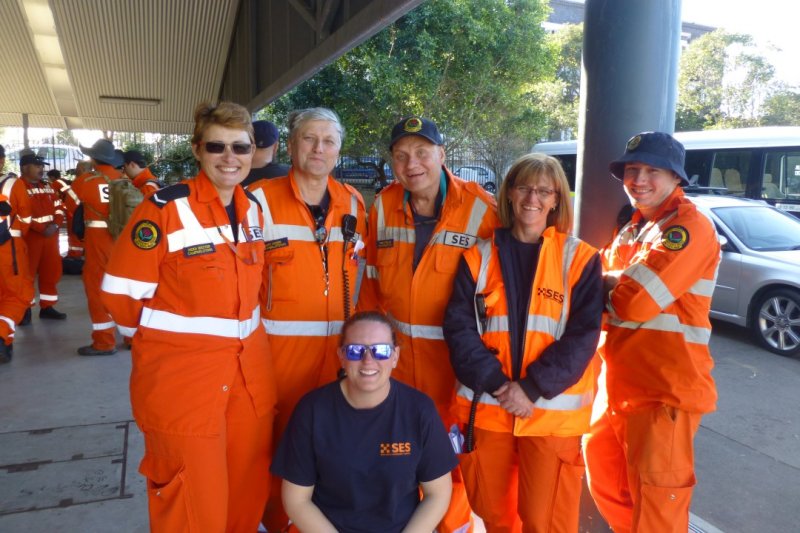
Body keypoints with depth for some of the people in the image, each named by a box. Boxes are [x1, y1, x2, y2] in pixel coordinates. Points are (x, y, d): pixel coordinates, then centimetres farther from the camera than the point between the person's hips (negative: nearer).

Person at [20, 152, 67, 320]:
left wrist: (55, 225, -7)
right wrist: (41, 228, -20)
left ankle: (47, 307, 21)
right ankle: (25, 309, 12)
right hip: (29, 236, -7)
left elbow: (58, 207, 11)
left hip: (51, 235, 7)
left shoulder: (47, 186, 15)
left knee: (52, 272, 11)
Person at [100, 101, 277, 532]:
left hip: (250, 371, 6)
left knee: (248, 493, 18)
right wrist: (172, 338, -1)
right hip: (181, 376, -6)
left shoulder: (254, 210, 7)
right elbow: (122, 294, -10)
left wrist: (243, 333, 13)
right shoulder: (165, 208, -13)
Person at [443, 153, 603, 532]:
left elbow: (582, 334, -7)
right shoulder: (479, 256, 4)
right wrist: (496, 383, -15)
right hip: (486, 407, 2)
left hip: (552, 410, -2)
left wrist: (533, 387, -16)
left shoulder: (579, 258, 0)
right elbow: (459, 327, -3)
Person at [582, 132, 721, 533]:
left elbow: (635, 301, -26)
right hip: (618, 382, 9)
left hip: (665, 389, -9)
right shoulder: (634, 229, 14)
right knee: (603, 469, 23)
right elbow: (609, 298, 12)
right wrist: (617, 284, -11)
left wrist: (605, 282, -5)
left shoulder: (689, 226, -15)